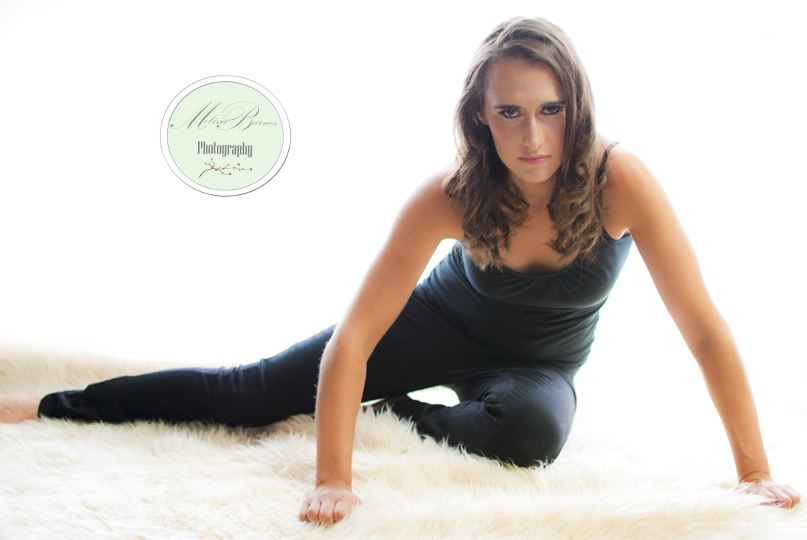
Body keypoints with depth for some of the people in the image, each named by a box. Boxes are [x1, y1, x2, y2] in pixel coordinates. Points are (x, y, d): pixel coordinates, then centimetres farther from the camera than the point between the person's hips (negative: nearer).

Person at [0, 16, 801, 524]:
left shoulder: (619, 180, -33)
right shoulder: (449, 196, -30)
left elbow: (705, 330, -28)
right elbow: (351, 339, -31)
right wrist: (332, 479, -38)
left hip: (540, 362, 0)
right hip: (445, 321, 0)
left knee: (531, 430, -38)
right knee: (254, 390, -8)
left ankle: (406, 414, -7)